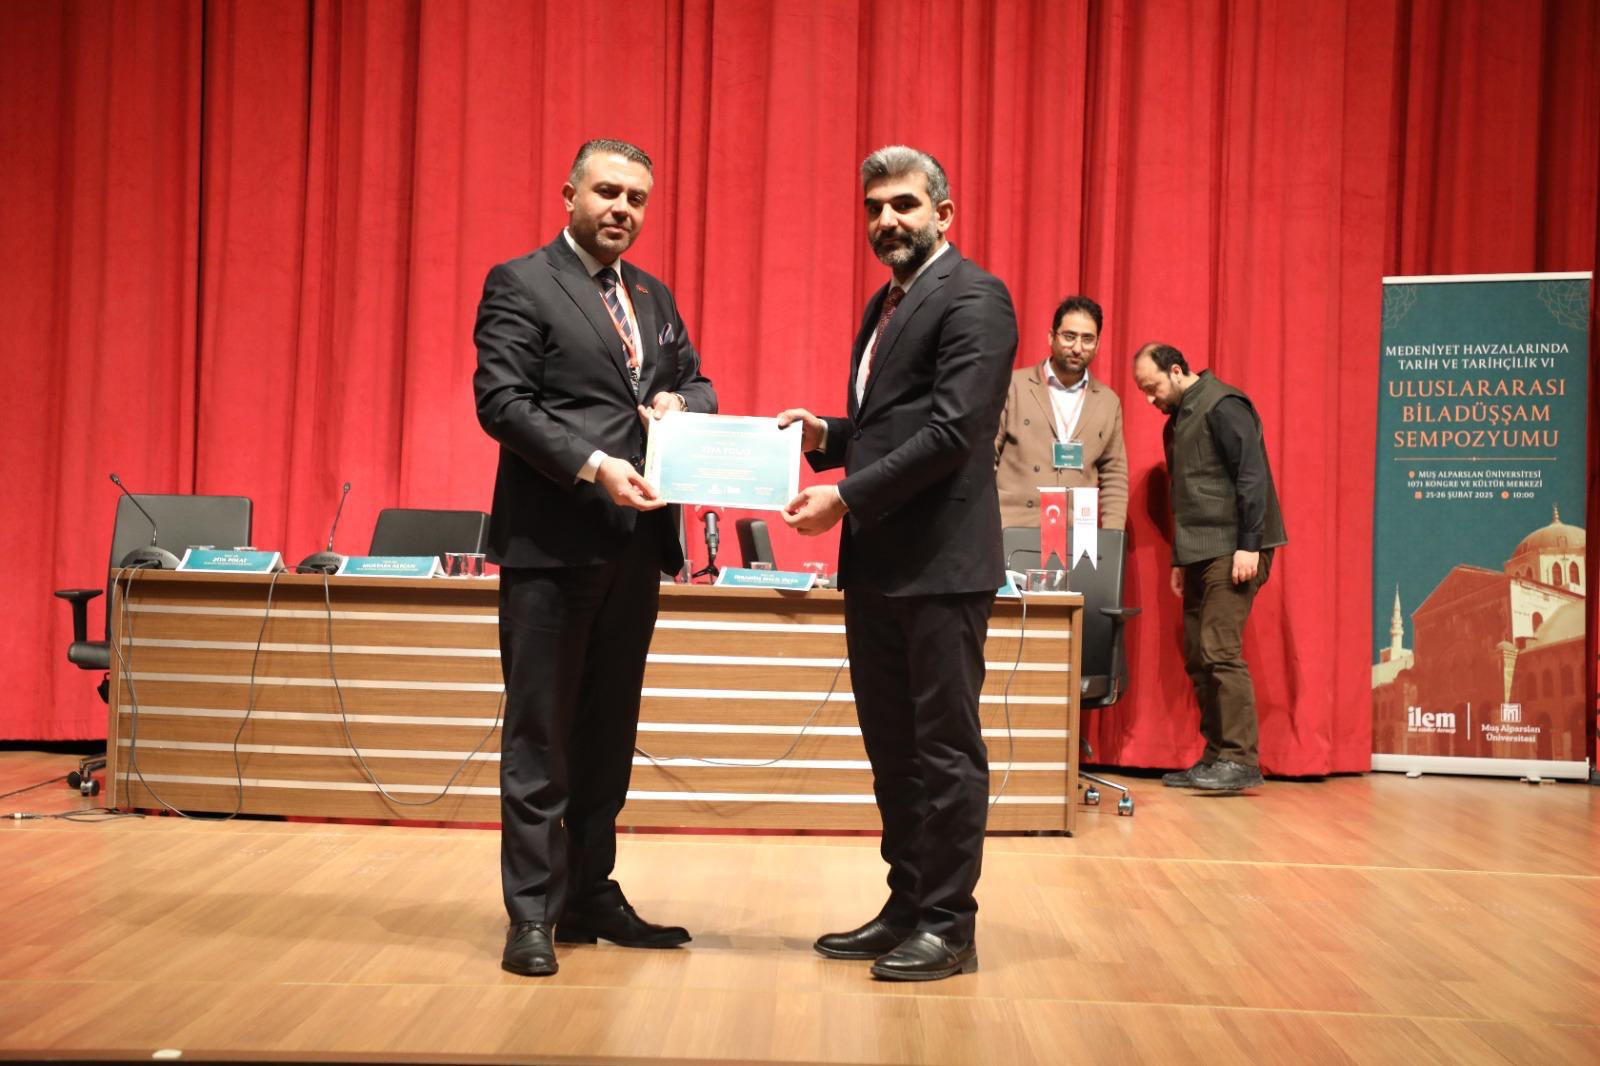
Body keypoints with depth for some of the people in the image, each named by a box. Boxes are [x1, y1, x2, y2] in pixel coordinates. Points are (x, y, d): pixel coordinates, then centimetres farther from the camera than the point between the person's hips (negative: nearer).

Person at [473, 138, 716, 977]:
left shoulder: (654, 296, 19)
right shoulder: (520, 283, -2)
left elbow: (696, 383, 20)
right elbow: (501, 399, -12)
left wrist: (679, 403, -4)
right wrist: (593, 466, -21)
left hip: (635, 541, 7)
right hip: (553, 541, -7)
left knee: (608, 732, 12)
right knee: (540, 733, 0)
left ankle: (591, 897, 23)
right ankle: (532, 914, 8)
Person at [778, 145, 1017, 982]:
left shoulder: (973, 298, -9)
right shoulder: (887, 303, 19)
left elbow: (954, 428, -19)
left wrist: (847, 497, -19)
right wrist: (825, 435, 5)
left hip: (940, 565, -9)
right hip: (877, 565, 9)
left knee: (945, 749, 0)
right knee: (892, 748, 15)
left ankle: (948, 927, 11)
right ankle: (906, 908, 26)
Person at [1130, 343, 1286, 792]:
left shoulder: (1222, 407, -9)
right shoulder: (1178, 420, 19)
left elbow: (1252, 475, -16)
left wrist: (1249, 546, -21)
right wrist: (1180, 560, 20)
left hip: (1232, 552, -9)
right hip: (1200, 554, 9)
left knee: (1219, 649, -14)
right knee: (1197, 655, 7)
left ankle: (1240, 760, -9)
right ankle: (1216, 757, 12)